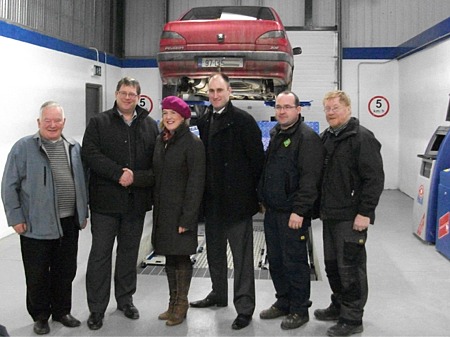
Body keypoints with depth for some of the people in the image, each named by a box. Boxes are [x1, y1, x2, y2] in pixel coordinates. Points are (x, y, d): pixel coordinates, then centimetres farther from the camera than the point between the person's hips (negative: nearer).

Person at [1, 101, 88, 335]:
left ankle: (62, 311, 31)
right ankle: (40, 316, 24)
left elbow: (82, 183, 15)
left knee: (66, 272, 14)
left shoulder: (74, 148, 9)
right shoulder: (24, 148, -5)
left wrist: (83, 213, 13)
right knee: (38, 275, 7)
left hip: (68, 223, 4)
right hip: (36, 225, -4)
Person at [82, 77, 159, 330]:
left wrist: (136, 177, -16)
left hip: (137, 201, 2)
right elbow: (91, 153, -11)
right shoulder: (99, 123, 2)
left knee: (129, 252, 14)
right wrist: (119, 173, -20)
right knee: (100, 254, 3)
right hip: (105, 199, -2)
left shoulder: (150, 125, 7)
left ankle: (125, 299, 29)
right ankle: (97, 309, 12)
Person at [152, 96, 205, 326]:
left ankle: (181, 304, 13)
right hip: (163, 210, 6)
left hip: (181, 210, -6)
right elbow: (157, 176, 14)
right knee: (170, 256, 12)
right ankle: (173, 303, 23)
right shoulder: (160, 141, 10)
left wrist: (187, 217, -18)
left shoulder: (192, 143, -11)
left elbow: (196, 183, -15)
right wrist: (156, 208, 9)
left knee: (181, 256, 0)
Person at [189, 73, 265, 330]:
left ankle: (245, 307, 9)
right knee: (215, 251, 19)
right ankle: (219, 294, 36)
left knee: (242, 255, 1)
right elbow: (204, 156, 14)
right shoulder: (203, 121, 10)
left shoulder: (243, 120, -10)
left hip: (237, 199, -7)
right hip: (212, 200, 7)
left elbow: (257, 158, -11)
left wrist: (258, 192, -9)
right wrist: (205, 190, 9)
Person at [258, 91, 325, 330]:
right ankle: (283, 302, 31)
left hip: (293, 214, -8)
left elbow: (310, 178, -19)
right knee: (275, 260, 16)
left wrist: (299, 210, -22)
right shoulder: (275, 134, 15)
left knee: (295, 262, 0)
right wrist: (264, 199, 18)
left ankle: (299, 310, 14)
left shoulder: (307, 138, -12)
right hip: (272, 211, 9)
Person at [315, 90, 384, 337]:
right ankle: (338, 306, 33)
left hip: (351, 217, -8)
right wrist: (321, 206, 14)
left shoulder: (362, 138, -12)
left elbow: (374, 178, -16)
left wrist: (365, 212, -19)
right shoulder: (326, 137, 13)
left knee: (350, 267, 0)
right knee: (332, 264, 17)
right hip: (330, 214, 8)